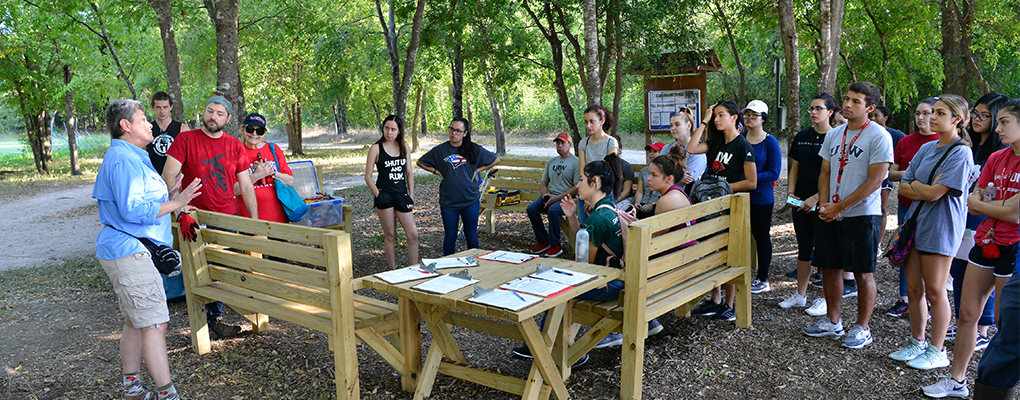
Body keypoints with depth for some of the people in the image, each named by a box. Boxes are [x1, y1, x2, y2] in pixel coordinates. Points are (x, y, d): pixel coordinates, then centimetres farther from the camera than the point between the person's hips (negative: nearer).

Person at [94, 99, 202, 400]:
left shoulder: (131, 157, 19)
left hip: (130, 252, 11)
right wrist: (175, 204, -20)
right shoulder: (123, 159, -17)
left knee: (135, 322, 16)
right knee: (155, 324, -10)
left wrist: (167, 195, 17)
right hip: (130, 253, -11)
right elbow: (132, 209, -26)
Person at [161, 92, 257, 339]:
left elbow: (246, 186, 9)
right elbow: (168, 175, -8)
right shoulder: (186, 139, -1)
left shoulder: (235, 146, 8)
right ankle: (214, 319, 13)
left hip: (229, 217, 3)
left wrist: (255, 221, 4)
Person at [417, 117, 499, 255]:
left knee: (472, 235, 8)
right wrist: (437, 172, 1)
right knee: (450, 236, 6)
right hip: (448, 201, 0)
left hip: (470, 199, 0)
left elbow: (495, 160, 11)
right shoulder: (440, 150, 0)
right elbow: (420, 162, 11)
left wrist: (477, 170, 4)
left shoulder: (474, 149, 1)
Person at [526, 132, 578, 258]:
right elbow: (543, 183, 22)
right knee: (531, 209, -18)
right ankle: (543, 241, -5)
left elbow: (577, 187, -11)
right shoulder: (551, 161, 18)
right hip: (550, 195, 6)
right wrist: (544, 194, -2)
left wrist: (557, 197, -17)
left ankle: (555, 245, -18)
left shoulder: (575, 162, -3)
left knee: (553, 210, -35)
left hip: (566, 197, -6)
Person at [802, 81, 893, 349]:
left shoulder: (879, 136, -9)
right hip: (830, 215, 6)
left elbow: (875, 180, -15)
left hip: (861, 216, -6)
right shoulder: (833, 135, 11)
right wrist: (824, 205, -2)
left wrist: (839, 207, -15)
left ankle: (862, 328, 16)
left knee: (863, 273, 2)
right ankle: (833, 322, 26)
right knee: (829, 267, 11)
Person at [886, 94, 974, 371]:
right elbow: (903, 187, 9)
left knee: (934, 291, 1)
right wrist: (925, 190, -9)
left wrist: (915, 185, 0)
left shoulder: (961, 152, -11)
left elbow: (935, 193, -18)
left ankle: (937, 351, 14)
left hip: (940, 228, -7)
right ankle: (917, 343, 24)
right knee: (913, 289, 11)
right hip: (916, 223, 7)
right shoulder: (926, 149, 12)